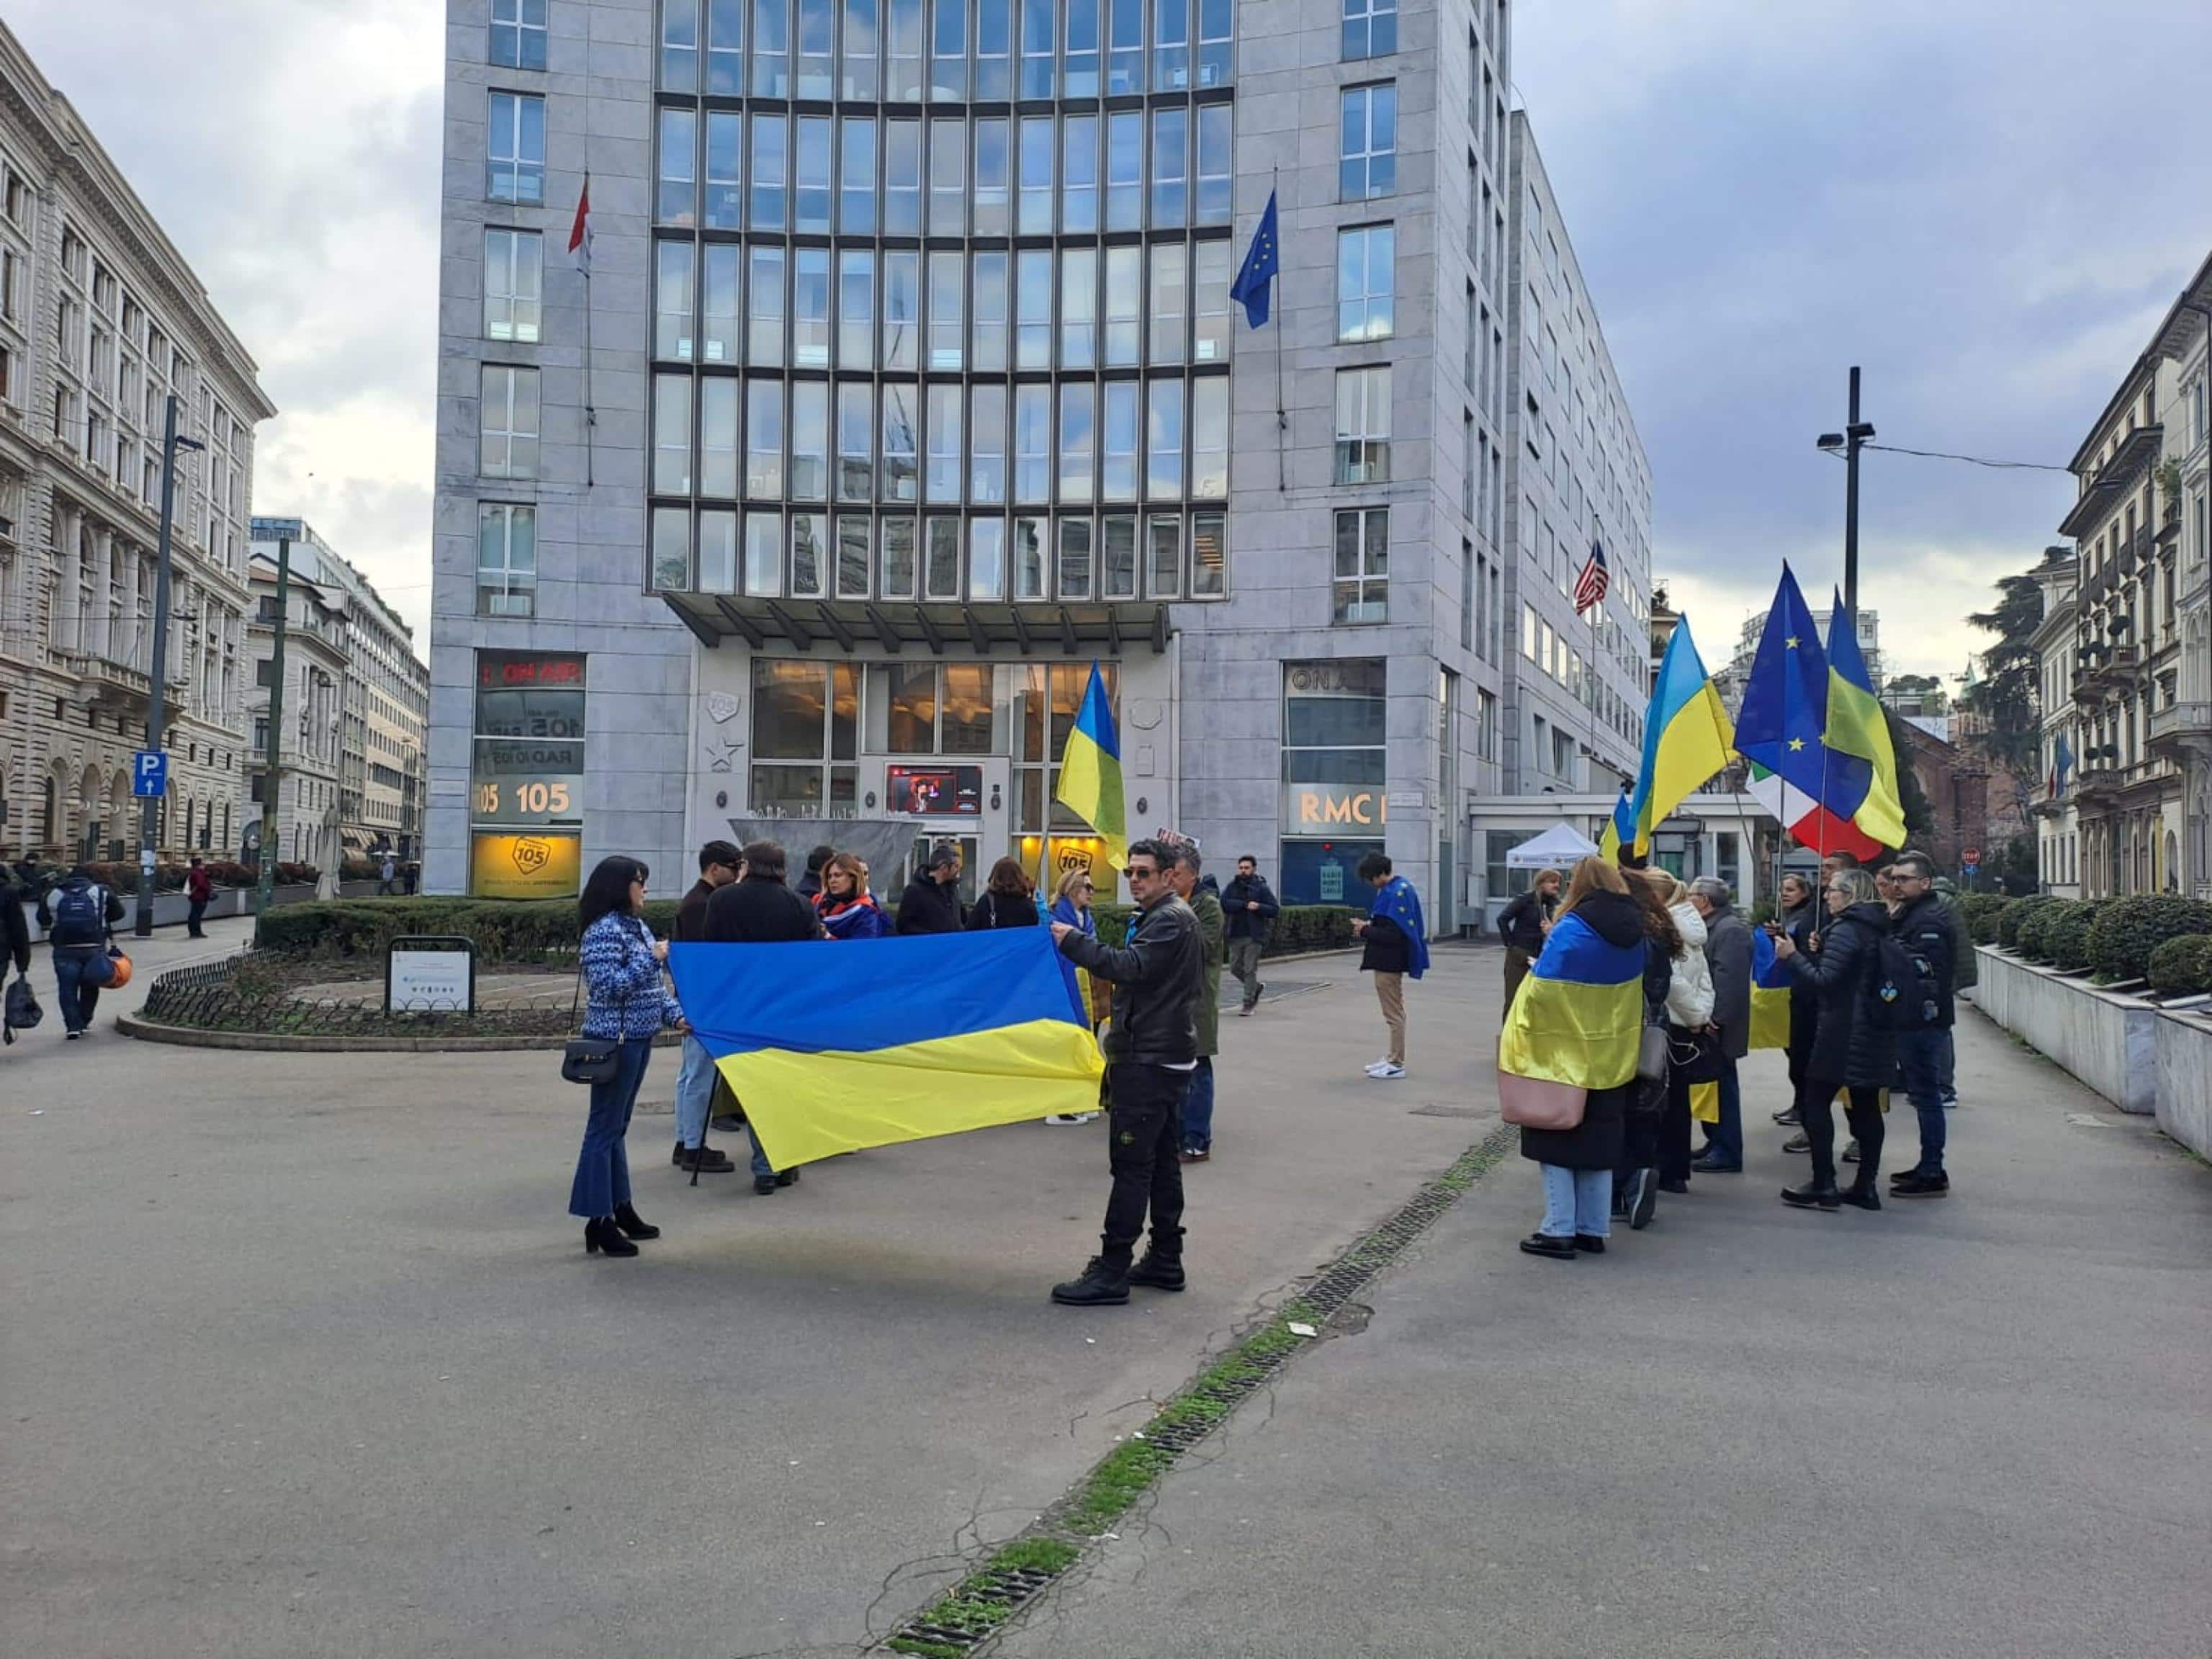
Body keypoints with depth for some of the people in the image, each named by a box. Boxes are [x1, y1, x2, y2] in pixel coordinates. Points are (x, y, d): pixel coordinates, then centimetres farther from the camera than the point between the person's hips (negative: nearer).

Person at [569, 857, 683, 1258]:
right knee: (605, 1128, -4)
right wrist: (651, 958, -19)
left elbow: (653, 984, 18)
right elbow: (610, 985, -23)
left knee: (617, 1126, 16)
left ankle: (620, 1208, 25)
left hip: (638, 1037, 9)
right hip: (614, 1040, -9)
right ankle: (598, 1220, 0)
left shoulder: (638, 926, 12)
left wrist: (675, 1014, 7)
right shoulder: (604, 930, -15)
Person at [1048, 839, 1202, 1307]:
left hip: (1150, 1059, -11)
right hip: (1164, 1056, 11)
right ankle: (1165, 1260, 20)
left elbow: (1129, 967, -27)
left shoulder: (1171, 920, -14)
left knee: (1131, 1162, -10)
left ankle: (1111, 1272, -9)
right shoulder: (1164, 917, 19)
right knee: (1161, 1160, 13)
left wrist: (1074, 941, -22)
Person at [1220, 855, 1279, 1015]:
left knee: (1250, 970, -5)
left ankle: (1248, 1004, 4)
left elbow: (1275, 910, -4)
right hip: (1236, 935, 4)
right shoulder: (1232, 886, 8)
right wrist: (1245, 904, -16)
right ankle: (1256, 987, 33)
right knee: (1235, 968, 9)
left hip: (1254, 936, -4)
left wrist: (1258, 907, -19)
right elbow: (1224, 904, -9)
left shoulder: (1261, 887, 0)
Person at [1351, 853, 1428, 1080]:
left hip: (1389, 962, -11)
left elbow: (1392, 935, -25)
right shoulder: (1401, 886, 9)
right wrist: (1370, 924, 0)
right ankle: (1393, 1059, 29)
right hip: (1390, 960, 11)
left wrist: (1365, 930, -14)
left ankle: (1397, 1065, 6)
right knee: (1395, 1012, 18)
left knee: (1393, 1014, -1)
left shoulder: (1393, 894, -22)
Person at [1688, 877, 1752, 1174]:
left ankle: (1727, 1153, 2)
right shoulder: (1714, 926, 16)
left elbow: (1729, 978, -25)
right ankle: (1716, 1143, 25)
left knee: (1723, 1084, -4)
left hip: (1718, 1025, -10)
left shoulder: (1730, 929, -17)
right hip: (1708, 1020, 10)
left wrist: (1716, 1019, -27)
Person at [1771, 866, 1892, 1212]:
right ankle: (1865, 1187, 13)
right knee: (1867, 1105, 10)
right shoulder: (1878, 928, 13)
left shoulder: (1845, 930, -14)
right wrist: (1801, 954, 12)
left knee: (1815, 1102, -2)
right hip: (1875, 1031, 9)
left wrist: (1792, 956, -9)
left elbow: (1825, 981, -19)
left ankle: (1824, 1187, -5)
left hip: (1844, 1033, -9)